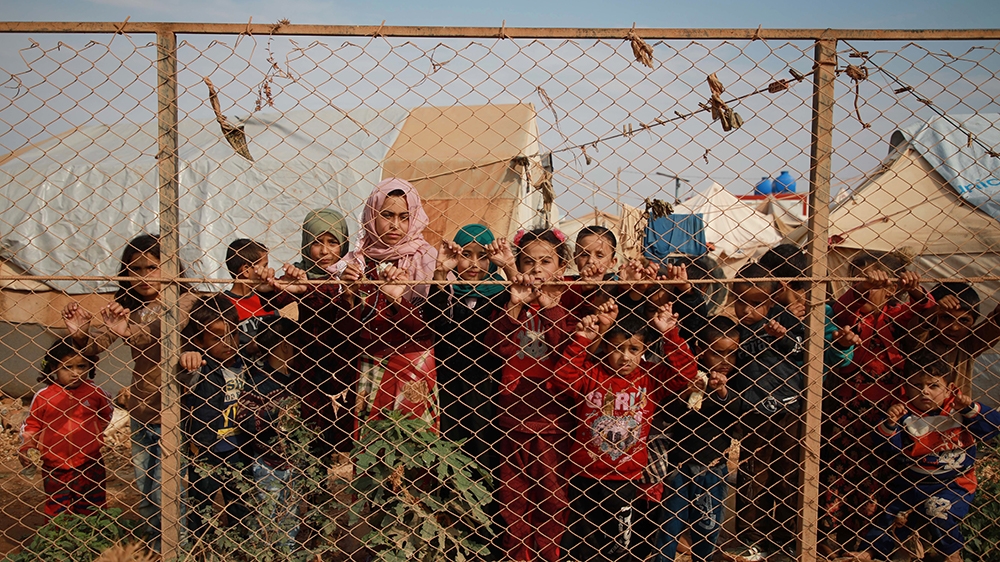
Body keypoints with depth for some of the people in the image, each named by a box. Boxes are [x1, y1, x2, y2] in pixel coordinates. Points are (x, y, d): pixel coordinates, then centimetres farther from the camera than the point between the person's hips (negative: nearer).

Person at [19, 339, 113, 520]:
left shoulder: (95, 393, -3)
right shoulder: (43, 396, -5)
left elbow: (107, 413, 16)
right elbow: (31, 424, 3)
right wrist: (25, 446, -10)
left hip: (89, 465, 0)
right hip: (55, 467, 0)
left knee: (93, 511, 10)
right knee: (56, 511, 8)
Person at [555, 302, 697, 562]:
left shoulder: (651, 378, -4)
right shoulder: (590, 374, -8)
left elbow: (685, 374, -14)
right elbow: (562, 377, -23)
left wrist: (669, 334, -20)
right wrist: (581, 339, -27)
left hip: (625, 478, 1)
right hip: (586, 475, -1)